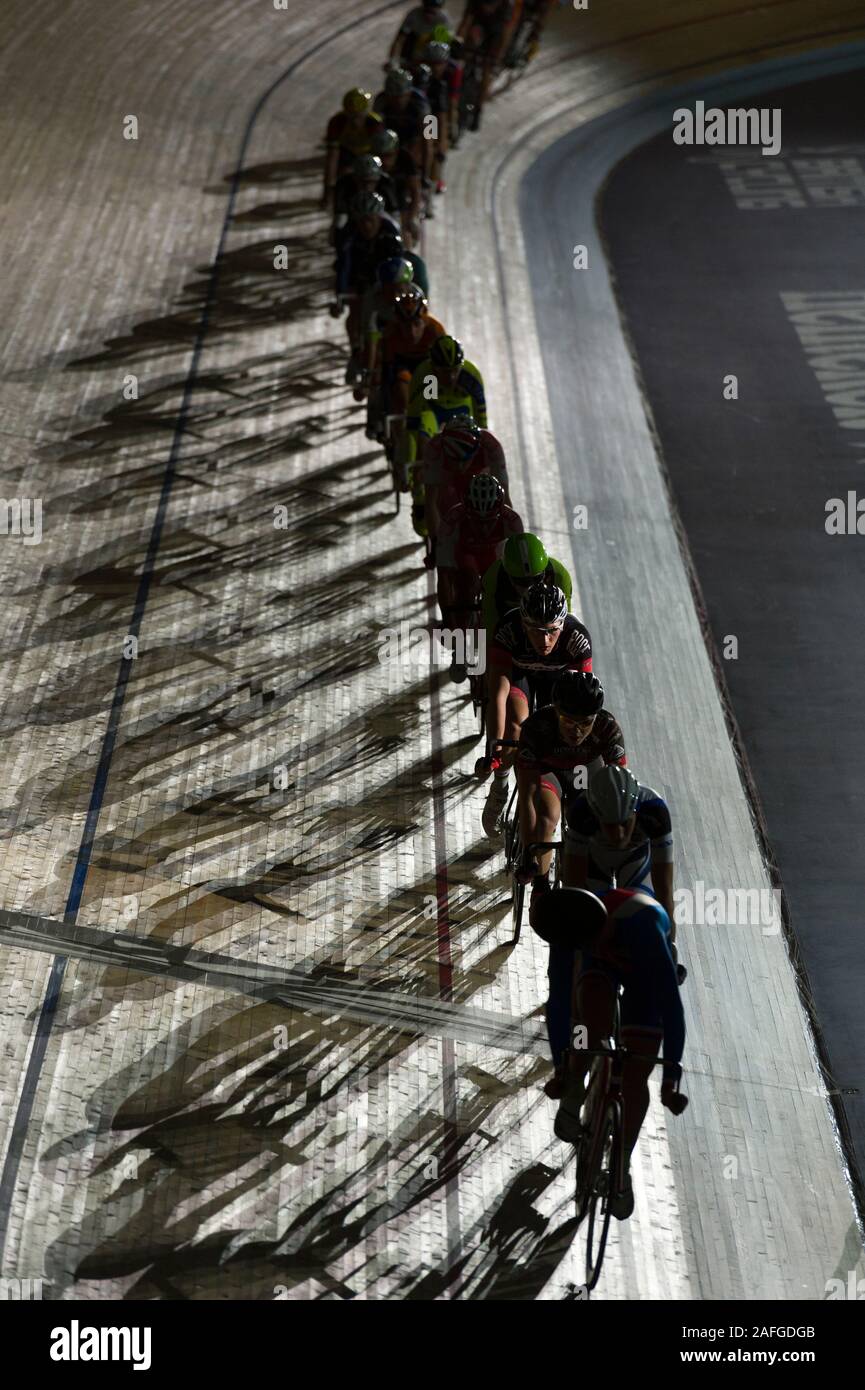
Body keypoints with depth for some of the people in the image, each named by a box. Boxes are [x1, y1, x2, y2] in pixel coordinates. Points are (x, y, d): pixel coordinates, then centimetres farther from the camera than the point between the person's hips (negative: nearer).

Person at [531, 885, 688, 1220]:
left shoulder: (641, 923, -44)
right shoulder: (569, 929, -33)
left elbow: (670, 1001, -41)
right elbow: (558, 1000, -26)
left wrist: (672, 1074, -42)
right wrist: (561, 1068, -24)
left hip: (644, 971, -2)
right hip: (602, 965, 2)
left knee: (635, 1076, -10)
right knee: (595, 1004, -35)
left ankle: (623, 1168, 9)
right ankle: (574, 1092, -14)